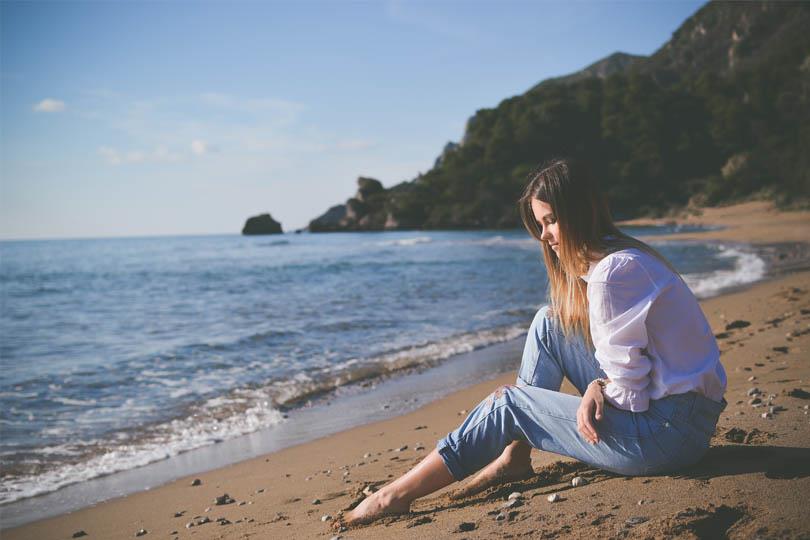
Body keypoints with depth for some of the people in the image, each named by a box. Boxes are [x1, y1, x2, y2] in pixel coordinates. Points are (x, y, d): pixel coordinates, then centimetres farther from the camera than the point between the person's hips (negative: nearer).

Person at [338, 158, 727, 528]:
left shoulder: (613, 272, -21)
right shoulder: (616, 257, 10)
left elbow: (631, 391, -21)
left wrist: (595, 392, -1)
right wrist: (598, 387, -6)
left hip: (670, 431, -9)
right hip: (659, 406, 9)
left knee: (509, 403, -3)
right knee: (550, 322, 7)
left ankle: (397, 496, 7)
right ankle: (515, 456, 10)